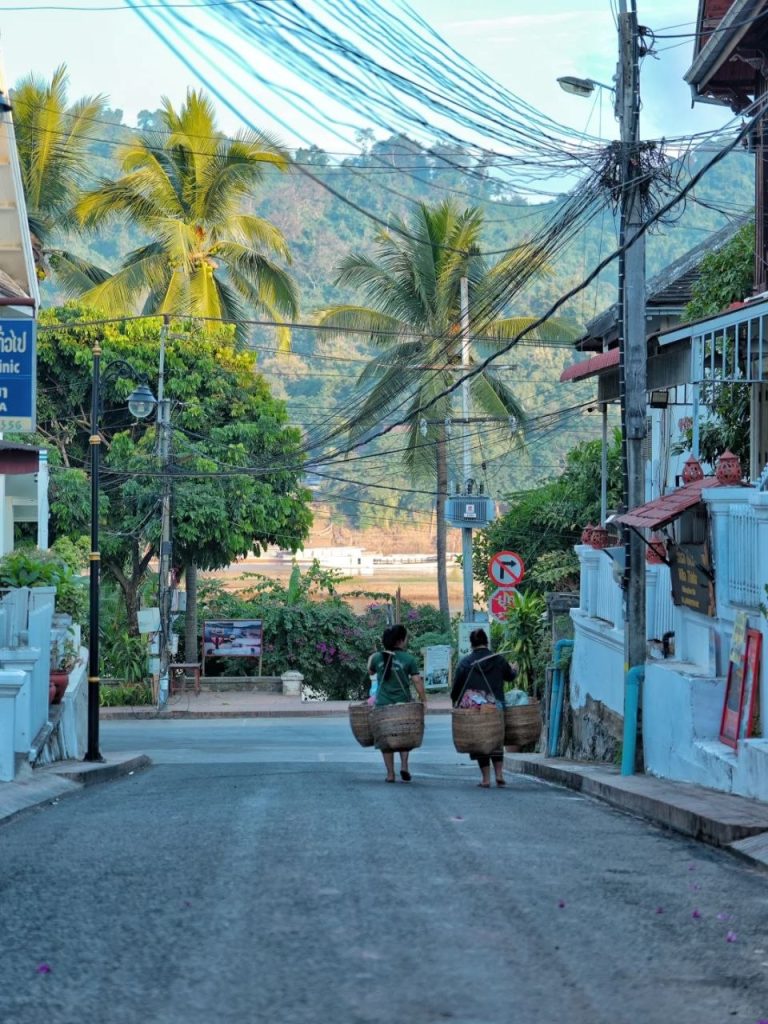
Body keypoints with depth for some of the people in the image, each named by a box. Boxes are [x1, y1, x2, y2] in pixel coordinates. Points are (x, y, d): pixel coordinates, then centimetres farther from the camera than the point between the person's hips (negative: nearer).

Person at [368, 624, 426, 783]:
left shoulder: (378, 657, 1)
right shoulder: (408, 659, -6)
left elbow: (370, 671, 20)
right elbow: (417, 681, -10)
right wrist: (423, 700, -4)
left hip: (382, 704, 1)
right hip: (403, 704, -1)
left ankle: (390, 773, 7)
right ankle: (404, 765, -2)